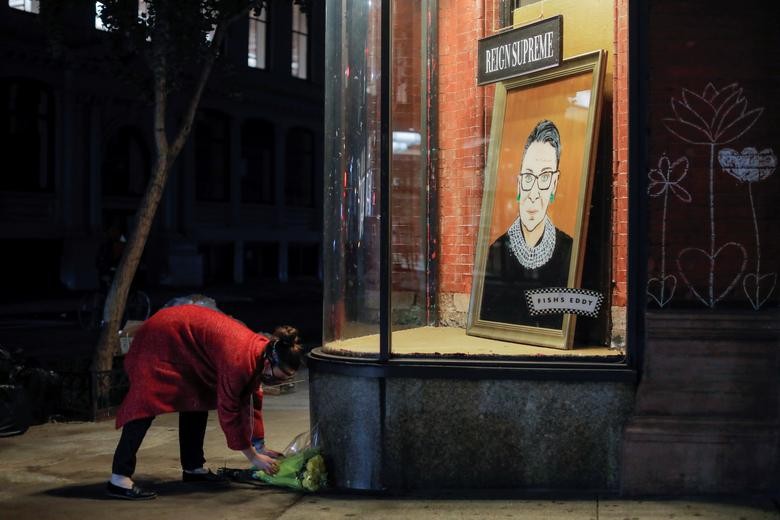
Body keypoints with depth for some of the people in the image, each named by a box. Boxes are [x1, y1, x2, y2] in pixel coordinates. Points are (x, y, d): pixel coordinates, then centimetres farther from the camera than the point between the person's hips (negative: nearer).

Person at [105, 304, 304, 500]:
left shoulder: (260, 352, -4)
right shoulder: (239, 360, -31)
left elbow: (252, 400, 8)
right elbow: (228, 412, -24)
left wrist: (259, 446, 9)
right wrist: (253, 457, -16)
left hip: (184, 336, 10)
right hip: (162, 337, -10)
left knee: (197, 400, 10)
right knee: (148, 402, -17)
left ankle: (193, 468, 19)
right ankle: (119, 479, -20)